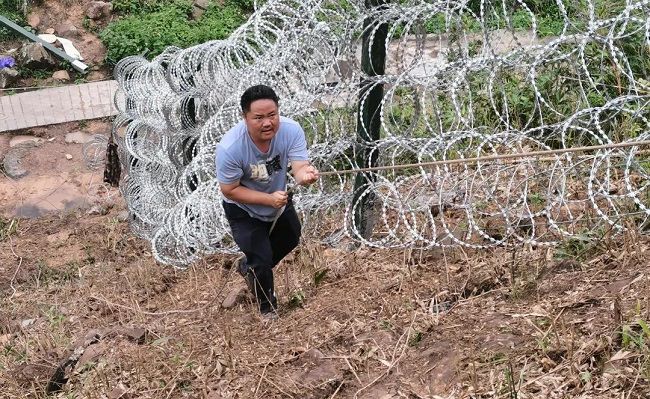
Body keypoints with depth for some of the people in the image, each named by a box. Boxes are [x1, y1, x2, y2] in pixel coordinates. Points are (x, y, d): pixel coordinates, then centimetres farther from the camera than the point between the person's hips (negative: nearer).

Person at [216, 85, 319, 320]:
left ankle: (249, 267, 55)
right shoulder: (230, 148, -37)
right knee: (262, 259, -6)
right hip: (244, 210, -5)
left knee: (290, 240, 26)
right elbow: (230, 190, -27)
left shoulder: (291, 130, -30)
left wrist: (306, 175, -61)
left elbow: (299, 168, -36)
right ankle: (267, 306, 27)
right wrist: (269, 199, -36)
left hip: (279, 199, 5)